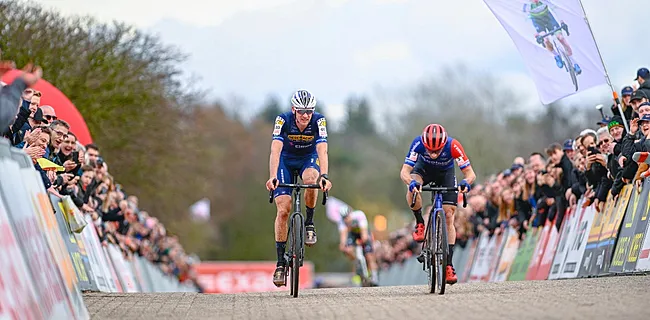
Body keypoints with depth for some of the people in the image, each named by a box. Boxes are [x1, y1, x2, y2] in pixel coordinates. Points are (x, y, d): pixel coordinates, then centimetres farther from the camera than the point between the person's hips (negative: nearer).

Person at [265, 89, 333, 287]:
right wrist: (272, 177, -53)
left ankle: (309, 223, -11)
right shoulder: (283, 120, -28)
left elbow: (322, 150, -37)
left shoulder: (318, 121, -27)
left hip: (308, 158, 0)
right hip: (286, 160, 0)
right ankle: (281, 263, -6)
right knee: (283, 210, -13)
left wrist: (324, 176, -53)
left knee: (310, 179, -37)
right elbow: (275, 150, -38)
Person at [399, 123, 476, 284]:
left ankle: (449, 264, -5)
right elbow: (404, 171, -37)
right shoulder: (418, 143, -35)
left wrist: (466, 182, -54)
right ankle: (419, 222, -6)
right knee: (412, 190, -34)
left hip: (446, 173, 0)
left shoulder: (453, 146, -35)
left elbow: (470, 173, -32)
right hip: (424, 168, 0)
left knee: (449, 216, -9)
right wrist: (411, 182, -58)